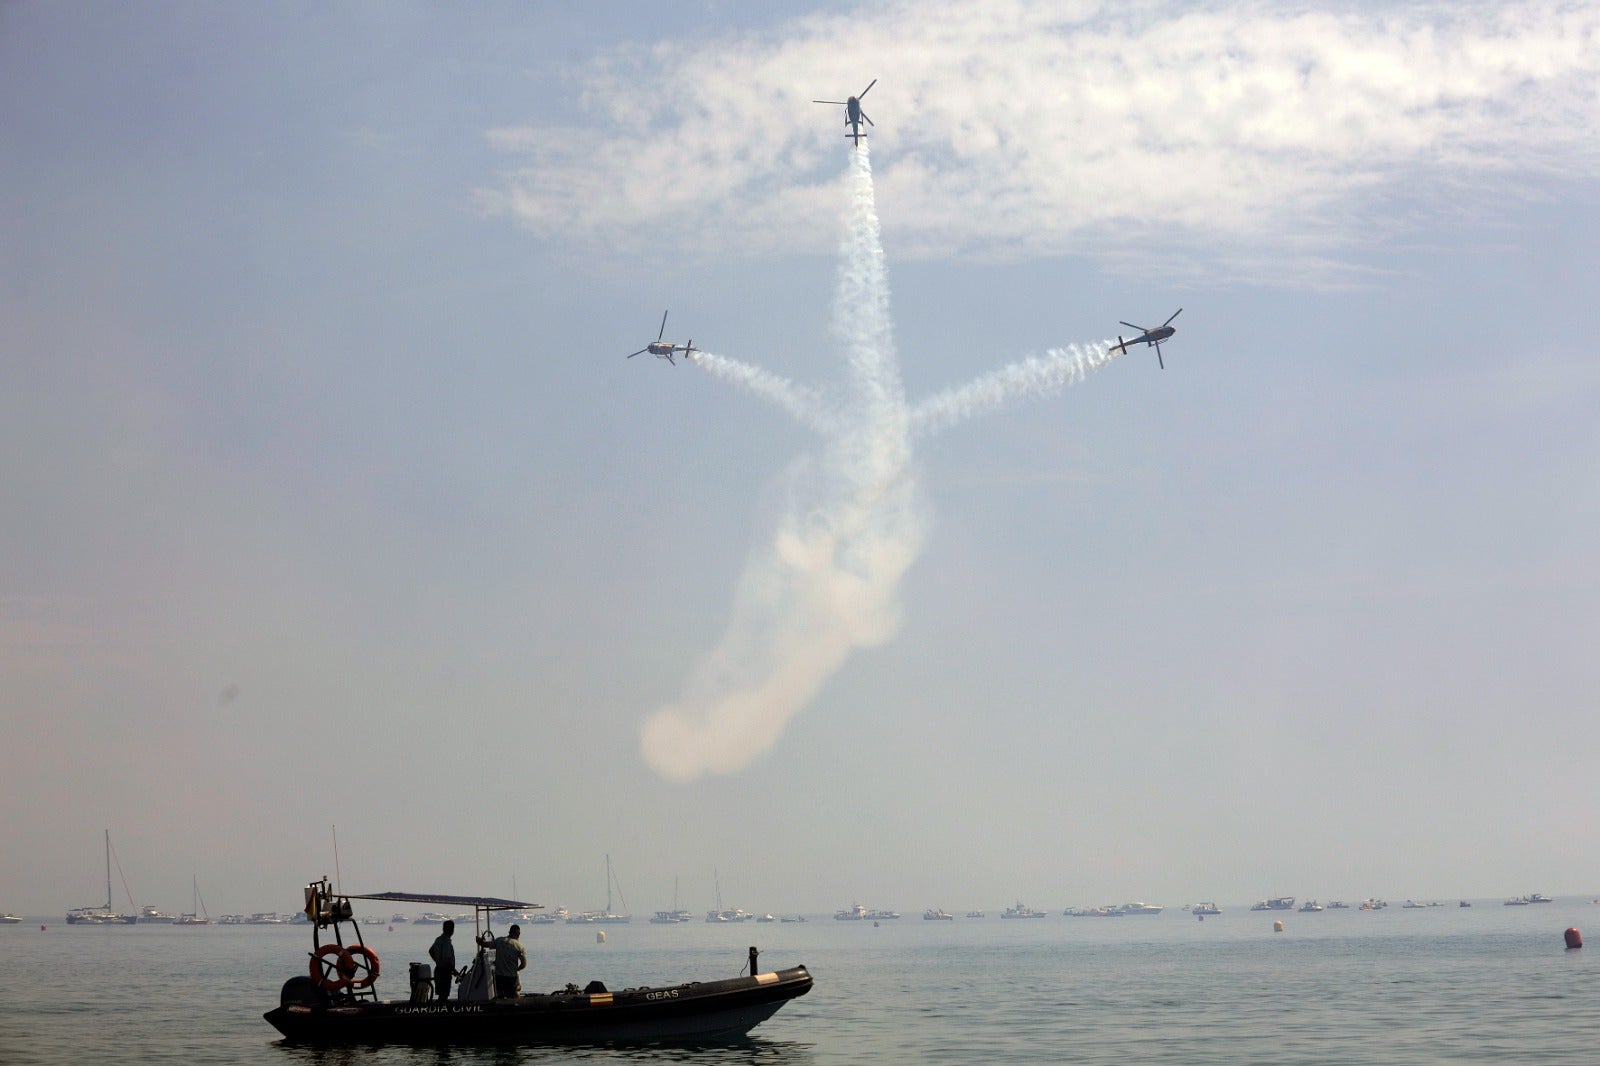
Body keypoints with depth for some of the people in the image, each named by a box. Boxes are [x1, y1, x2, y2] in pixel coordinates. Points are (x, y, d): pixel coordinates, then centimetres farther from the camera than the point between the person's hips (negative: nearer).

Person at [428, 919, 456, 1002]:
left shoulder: (438, 939, 10)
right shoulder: (446, 942, -19)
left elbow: (431, 951, 24)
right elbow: (446, 959, -24)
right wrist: (453, 970, -13)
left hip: (438, 969, 9)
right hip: (445, 971, -9)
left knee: (441, 994, 15)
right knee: (443, 995, -7)